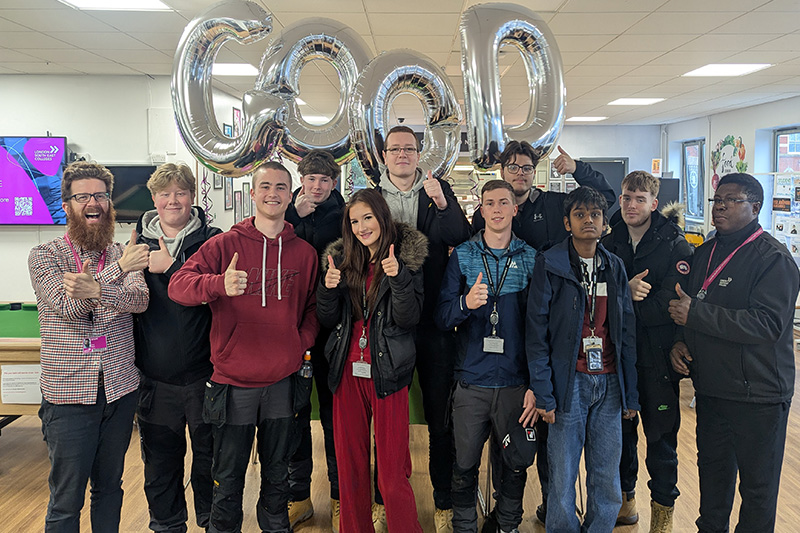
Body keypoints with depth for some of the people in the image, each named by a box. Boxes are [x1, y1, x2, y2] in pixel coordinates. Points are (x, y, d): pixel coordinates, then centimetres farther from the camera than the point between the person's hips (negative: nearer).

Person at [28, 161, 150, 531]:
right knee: (66, 499, 5)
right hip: (68, 393, -3)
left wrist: (96, 289, -30)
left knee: (110, 486, 17)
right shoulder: (45, 256, -2)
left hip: (119, 389, 3)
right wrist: (119, 269, -26)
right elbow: (68, 308, -17)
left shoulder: (125, 254, 6)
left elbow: (140, 300, -12)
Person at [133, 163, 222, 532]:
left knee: (209, 453, 10)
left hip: (204, 372, -2)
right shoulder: (139, 243, 7)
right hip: (155, 375, 3)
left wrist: (171, 268, -18)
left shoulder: (212, 240, -2)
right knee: (160, 458, 13)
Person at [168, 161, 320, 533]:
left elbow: (313, 306, 17)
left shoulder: (304, 252, 5)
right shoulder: (225, 245, -5)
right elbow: (178, 284, -16)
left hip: (282, 380, 3)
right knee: (228, 478, 10)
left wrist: (303, 342, 0)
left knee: (277, 471, 20)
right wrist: (219, 284, -35)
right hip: (234, 381, -2)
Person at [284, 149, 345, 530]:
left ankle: (340, 497, 19)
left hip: (329, 324, -2)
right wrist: (295, 214, -13)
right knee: (293, 408, 9)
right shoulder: (288, 210, 9)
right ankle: (299, 495, 23)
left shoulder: (341, 216, 3)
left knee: (332, 408, 5)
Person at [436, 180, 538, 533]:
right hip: (471, 381, 0)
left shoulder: (531, 259, 2)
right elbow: (441, 318, -2)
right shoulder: (462, 256, 3)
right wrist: (465, 303, -24)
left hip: (516, 383, 0)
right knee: (465, 465, 7)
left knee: (516, 464, 11)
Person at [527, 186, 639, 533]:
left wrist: (631, 393, 9)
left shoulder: (615, 267, 11)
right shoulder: (549, 264, -2)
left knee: (607, 481, 9)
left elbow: (627, 333, 12)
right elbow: (536, 332, -6)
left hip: (609, 384, 4)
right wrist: (543, 393, -11)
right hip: (569, 383, -4)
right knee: (562, 478, 3)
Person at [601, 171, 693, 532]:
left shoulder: (676, 247, -7)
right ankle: (625, 499, 33)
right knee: (619, 430, 14)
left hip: (657, 357, -3)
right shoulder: (609, 243, 5)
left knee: (660, 435, 7)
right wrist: (626, 292, -20)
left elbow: (666, 307, -16)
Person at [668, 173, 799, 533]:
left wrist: (696, 313, -24)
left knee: (757, 486, 6)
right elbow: (684, 307, 21)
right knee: (712, 470, 21)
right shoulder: (704, 254, 11)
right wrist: (679, 341, 1)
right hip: (710, 388, 7)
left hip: (758, 395, -7)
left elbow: (768, 323, -24)